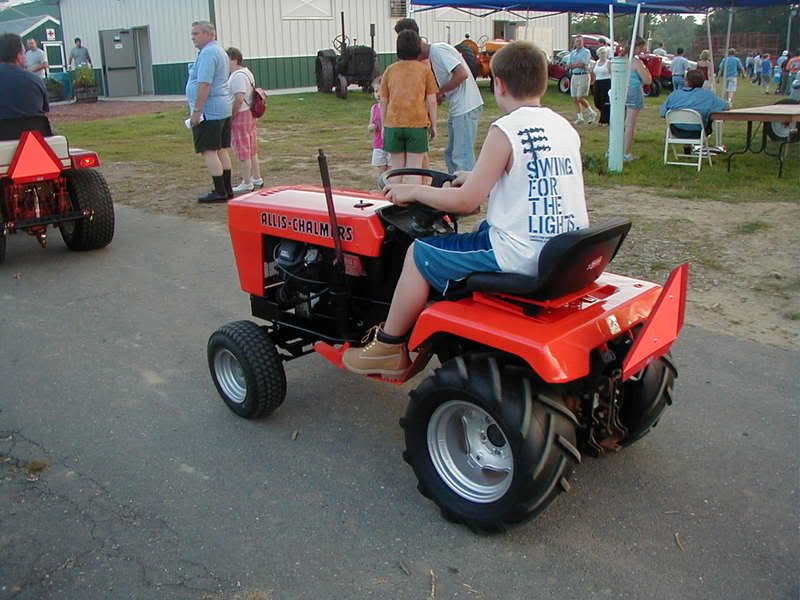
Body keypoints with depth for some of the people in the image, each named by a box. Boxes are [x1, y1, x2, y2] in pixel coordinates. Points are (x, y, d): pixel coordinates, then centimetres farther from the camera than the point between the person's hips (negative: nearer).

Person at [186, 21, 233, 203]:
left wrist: (196, 111, -21)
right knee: (221, 150, 13)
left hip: (210, 111, -10)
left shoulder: (207, 54, -15)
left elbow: (204, 85, -23)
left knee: (209, 151, -6)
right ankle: (227, 189, 17)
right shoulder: (220, 52, 18)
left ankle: (219, 192, -6)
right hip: (224, 108, 10)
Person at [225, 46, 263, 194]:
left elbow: (239, 99, -26)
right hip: (249, 114, 10)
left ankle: (247, 183, 2)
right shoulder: (246, 72, 14)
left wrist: (231, 115, -19)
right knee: (251, 149, 16)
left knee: (242, 150, -4)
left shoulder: (237, 76, -18)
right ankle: (257, 178, 25)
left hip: (240, 115, -10)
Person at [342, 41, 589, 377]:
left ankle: (388, 349, 17)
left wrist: (412, 191, 1)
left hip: (520, 257, -8)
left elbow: (465, 202, -14)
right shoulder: (567, 129, 9)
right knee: (482, 233, 32)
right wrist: (479, 178, 28)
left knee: (419, 255, 6)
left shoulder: (505, 130, -14)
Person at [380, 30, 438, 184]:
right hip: (417, 124, -2)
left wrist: (384, 125, 13)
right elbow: (432, 101, -1)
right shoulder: (424, 69, 1)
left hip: (393, 124, 2)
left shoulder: (390, 70, 6)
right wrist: (433, 125, 7)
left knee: (396, 168, 10)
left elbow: (383, 101, 6)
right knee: (414, 168, 2)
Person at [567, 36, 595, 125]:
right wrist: (578, 65, -7)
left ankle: (591, 113, 9)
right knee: (575, 99, 4)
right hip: (574, 76, 7)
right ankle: (580, 117, 12)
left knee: (580, 98, -10)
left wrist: (573, 65, -3)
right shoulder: (572, 53, 15)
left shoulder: (586, 52, -5)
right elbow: (568, 66, 5)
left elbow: (583, 65, -16)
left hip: (583, 76, -7)